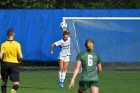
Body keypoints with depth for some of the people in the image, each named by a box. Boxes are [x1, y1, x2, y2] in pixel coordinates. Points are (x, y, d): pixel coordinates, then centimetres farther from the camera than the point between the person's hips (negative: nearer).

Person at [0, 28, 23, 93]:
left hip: (5, 63, 1)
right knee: (16, 84, -4)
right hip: (15, 64, -1)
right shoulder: (17, 44, -5)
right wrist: (19, 60, 13)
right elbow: (21, 57, -9)